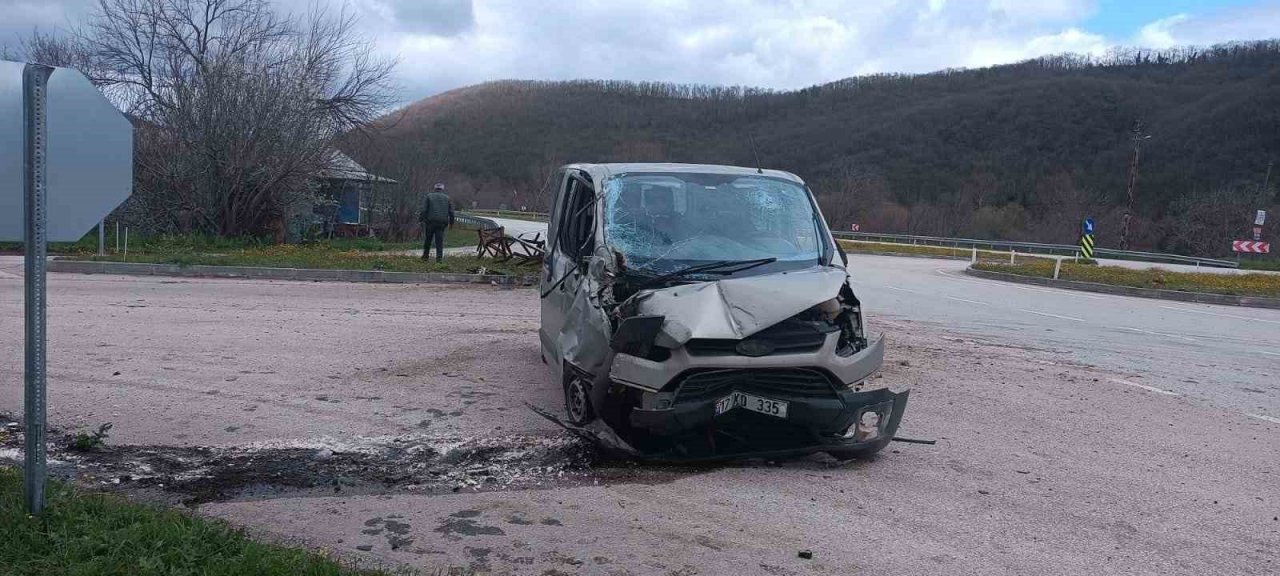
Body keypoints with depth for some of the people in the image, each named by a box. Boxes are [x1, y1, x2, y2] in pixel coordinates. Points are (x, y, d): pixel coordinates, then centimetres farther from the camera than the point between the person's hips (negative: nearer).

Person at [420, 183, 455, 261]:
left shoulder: (429, 196, 4)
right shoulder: (447, 198, 8)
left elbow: (424, 210, -4)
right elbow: (451, 211, 5)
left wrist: (423, 220, 2)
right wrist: (451, 222, 14)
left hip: (430, 221, -1)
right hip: (442, 222, 1)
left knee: (428, 239, 12)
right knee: (439, 240, 0)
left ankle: (425, 255, 18)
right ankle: (439, 257, -8)